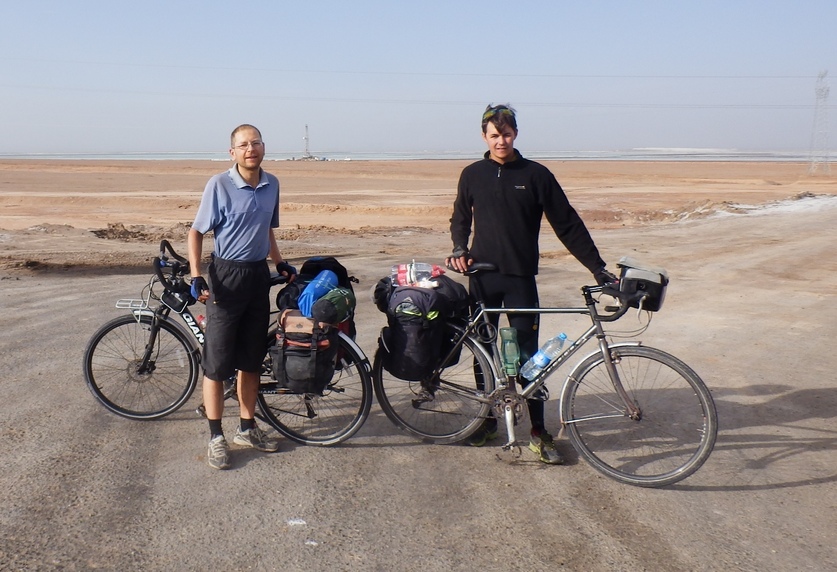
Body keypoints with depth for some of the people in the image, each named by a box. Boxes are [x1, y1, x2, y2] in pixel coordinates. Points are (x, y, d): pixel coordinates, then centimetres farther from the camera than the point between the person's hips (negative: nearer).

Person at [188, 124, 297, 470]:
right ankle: (216, 437, 12)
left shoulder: (272, 185, 6)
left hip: (259, 276, 5)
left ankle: (247, 428, 27)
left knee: (251, 360, 13)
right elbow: (196, 232, -7)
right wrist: (196, 276, -16)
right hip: (226, 276, -5)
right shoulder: (219, 185, -10)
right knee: (217, 362, 1)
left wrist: (280, 264, 14)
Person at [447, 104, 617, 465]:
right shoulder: (472, 175, 6)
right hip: (482, 276, 2)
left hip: (520, 278, -2)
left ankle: (539, 432, 7)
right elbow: (460, 219, 18)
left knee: (528, 355, -2)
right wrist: (459, 249, -2)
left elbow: (567, 225, -1)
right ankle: (487, 419, 24)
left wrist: (597, 267, -5)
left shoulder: (536, 175, -2)